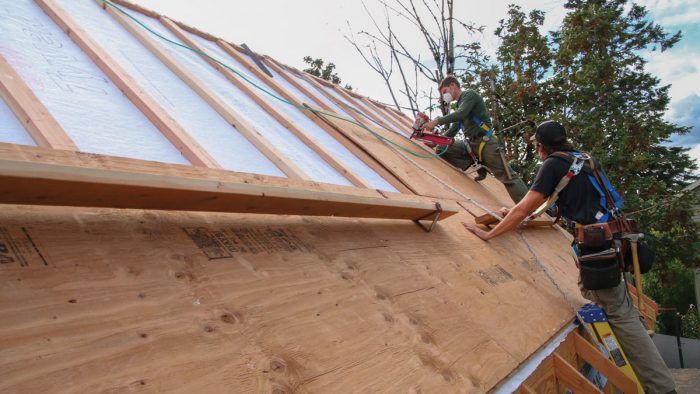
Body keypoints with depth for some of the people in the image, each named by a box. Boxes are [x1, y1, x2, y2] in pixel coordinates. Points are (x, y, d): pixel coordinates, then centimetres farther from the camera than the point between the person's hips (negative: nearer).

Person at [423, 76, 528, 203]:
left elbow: (461, 114, -23)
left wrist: (437, 121, -21)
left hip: (485, 142, -8)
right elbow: (452, 131, 25)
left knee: (508, 177, -13)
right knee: (442, 150, -5)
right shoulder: (460, 103, 22)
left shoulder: (469, 94, -3)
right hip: (471, 144, 8)